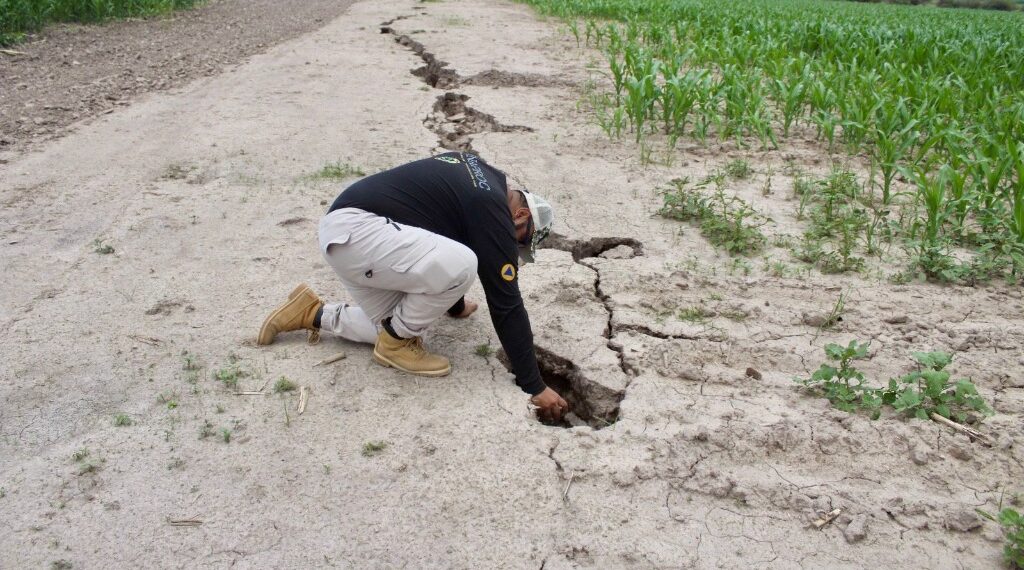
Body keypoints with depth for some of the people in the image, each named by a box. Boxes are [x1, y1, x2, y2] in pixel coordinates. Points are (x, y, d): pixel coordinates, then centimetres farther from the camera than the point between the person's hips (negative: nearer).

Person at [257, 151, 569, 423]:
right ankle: (397, 342, -3)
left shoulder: (476, 172, 15)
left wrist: (455, 304, 43)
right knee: (461, 265, -24)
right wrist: (535, 387, -6)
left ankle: (311, 313, 25)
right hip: (355, 230, -10)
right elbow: (506, 303, -12)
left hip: (340, 230, 10)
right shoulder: (492, 210, -12)